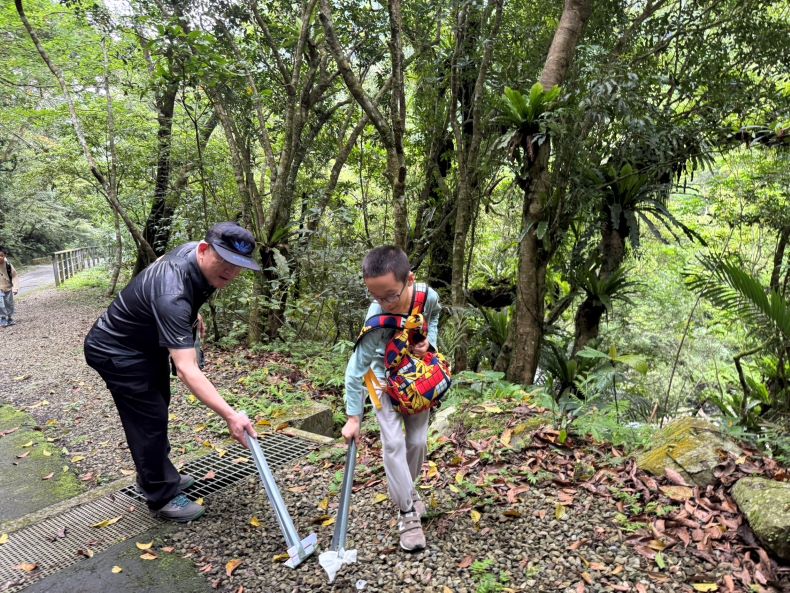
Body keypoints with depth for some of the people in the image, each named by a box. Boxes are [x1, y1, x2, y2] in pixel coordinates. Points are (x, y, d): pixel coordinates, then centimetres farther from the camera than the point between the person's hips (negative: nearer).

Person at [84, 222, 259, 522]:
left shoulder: (193, 251, -15)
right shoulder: (172, 295, -42)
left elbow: (163, 260, 11)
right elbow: (187, 370, -48)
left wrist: (192, 314, 15)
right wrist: (229, 415, -55)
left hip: (148, 343, 10)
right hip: (116, 352, -10)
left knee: (156, 412, 21)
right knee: (149, 421, -4)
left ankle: (156, 477, 40)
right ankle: (162, 497, 15)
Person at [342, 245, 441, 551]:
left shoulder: (428, 296, -27)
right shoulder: (377, 319, -37)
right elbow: (357, 368, -30)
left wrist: (429, 339, -19)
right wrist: (353, 418, -28)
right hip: (386, 378, -3)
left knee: (418, 441, 9)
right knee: (393, 443, -11)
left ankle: (406, 489, 34)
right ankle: (407, 512, 2)